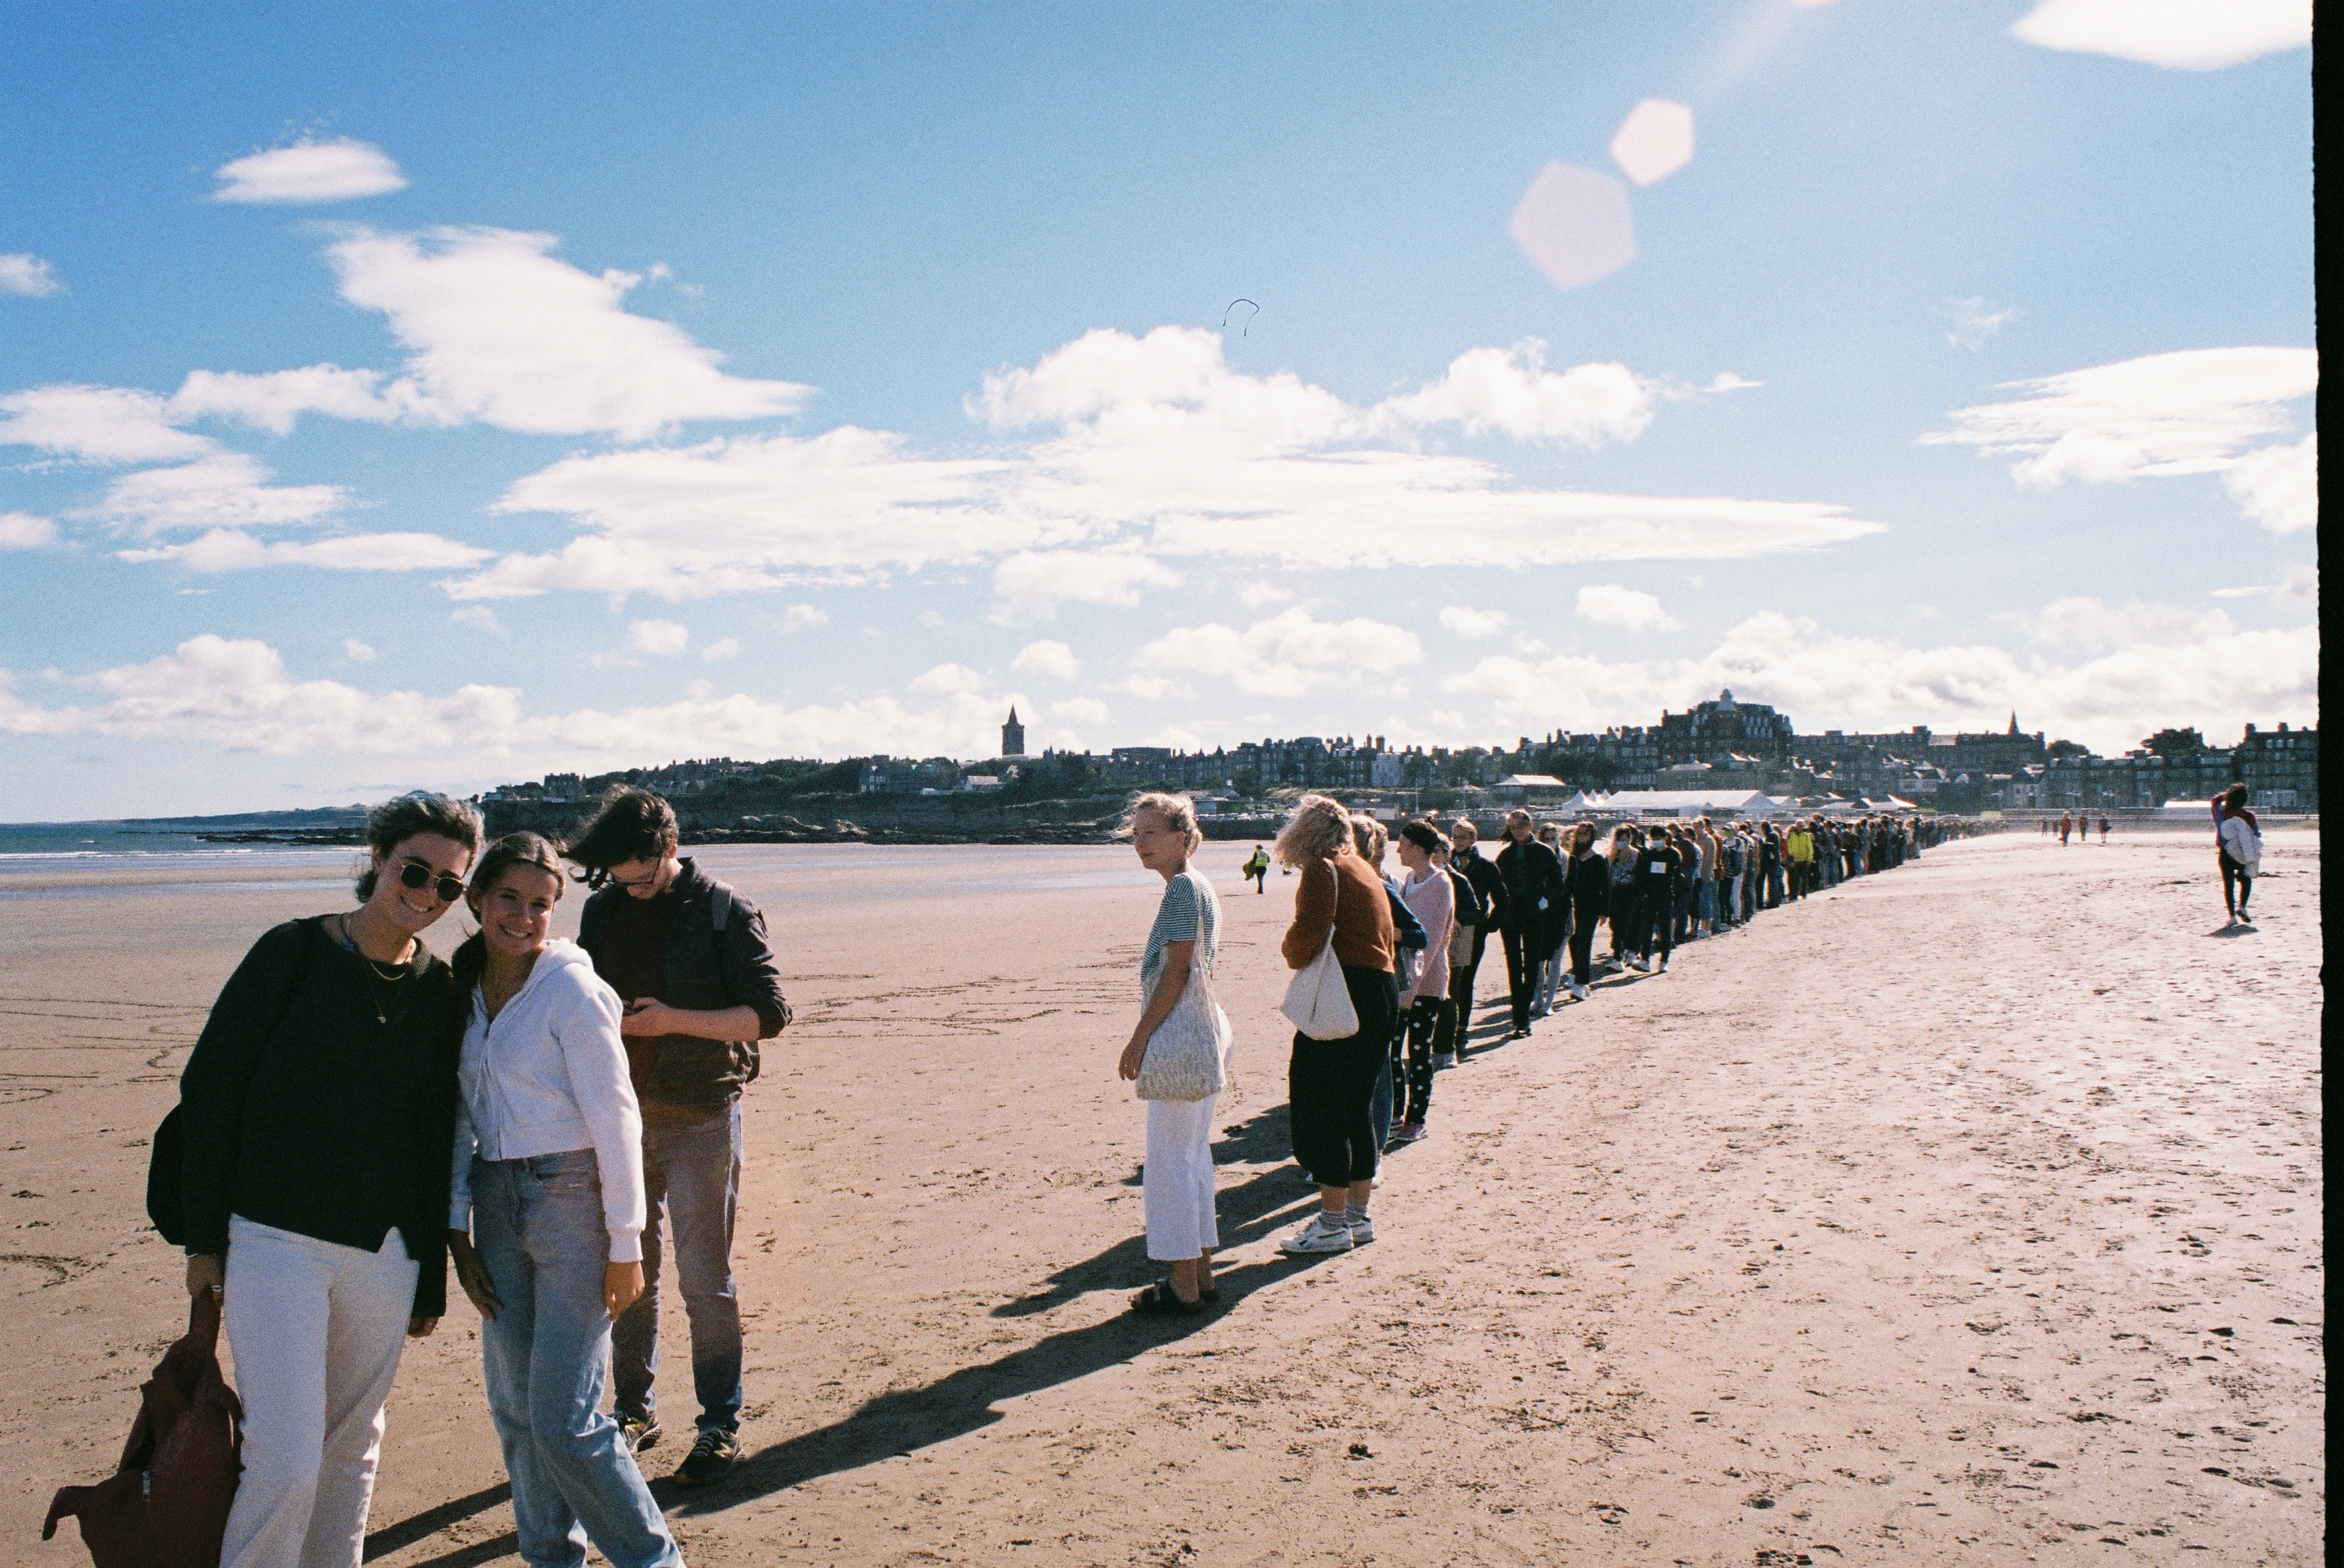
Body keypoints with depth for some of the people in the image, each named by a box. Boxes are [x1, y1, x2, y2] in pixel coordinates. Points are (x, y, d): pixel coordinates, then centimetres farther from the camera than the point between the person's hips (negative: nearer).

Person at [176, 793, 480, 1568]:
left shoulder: (438, 989, 6)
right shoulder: (293, 953, -4)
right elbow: (209, 1090, -1)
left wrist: (432, 1275, 14)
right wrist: (204, 1236, -4)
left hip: (383, 1253, 4)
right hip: (273, 1241, -3)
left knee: (352, 1449, 13)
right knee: (286, 1459, -9)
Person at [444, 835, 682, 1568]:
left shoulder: (572, 989, -12)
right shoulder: (464, 990, 7)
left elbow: (615, 1120, -12)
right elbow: (463, 1116, 13)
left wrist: (624, 1245, -12)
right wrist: (458, 1227, 9)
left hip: (572, 1202, -6)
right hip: (496, 1205, 6)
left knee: (563, 1420, -5)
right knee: (514, 1408, 12)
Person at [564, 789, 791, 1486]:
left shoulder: (727, 913, -7)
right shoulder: (603, 909, 8)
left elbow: (768, 1012, -9)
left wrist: (673, 1019, -19)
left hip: (700, 1121, -5)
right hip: (621, 1116, 5)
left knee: (706, 1281, 1)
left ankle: (721, 1423, 13)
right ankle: (635, 1409, 29)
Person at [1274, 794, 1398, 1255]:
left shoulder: (1322, 867, -8)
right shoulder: (1364, 869, 20)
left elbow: (1310, 930, -23)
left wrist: (1291, 953, -3)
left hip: (1344, 992, -10)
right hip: (1382, 991, 10)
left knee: (1319, 1103, -2)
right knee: (1357, 1105, 15)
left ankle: (1333, 1223, 1)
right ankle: (1357, 1216, 22)